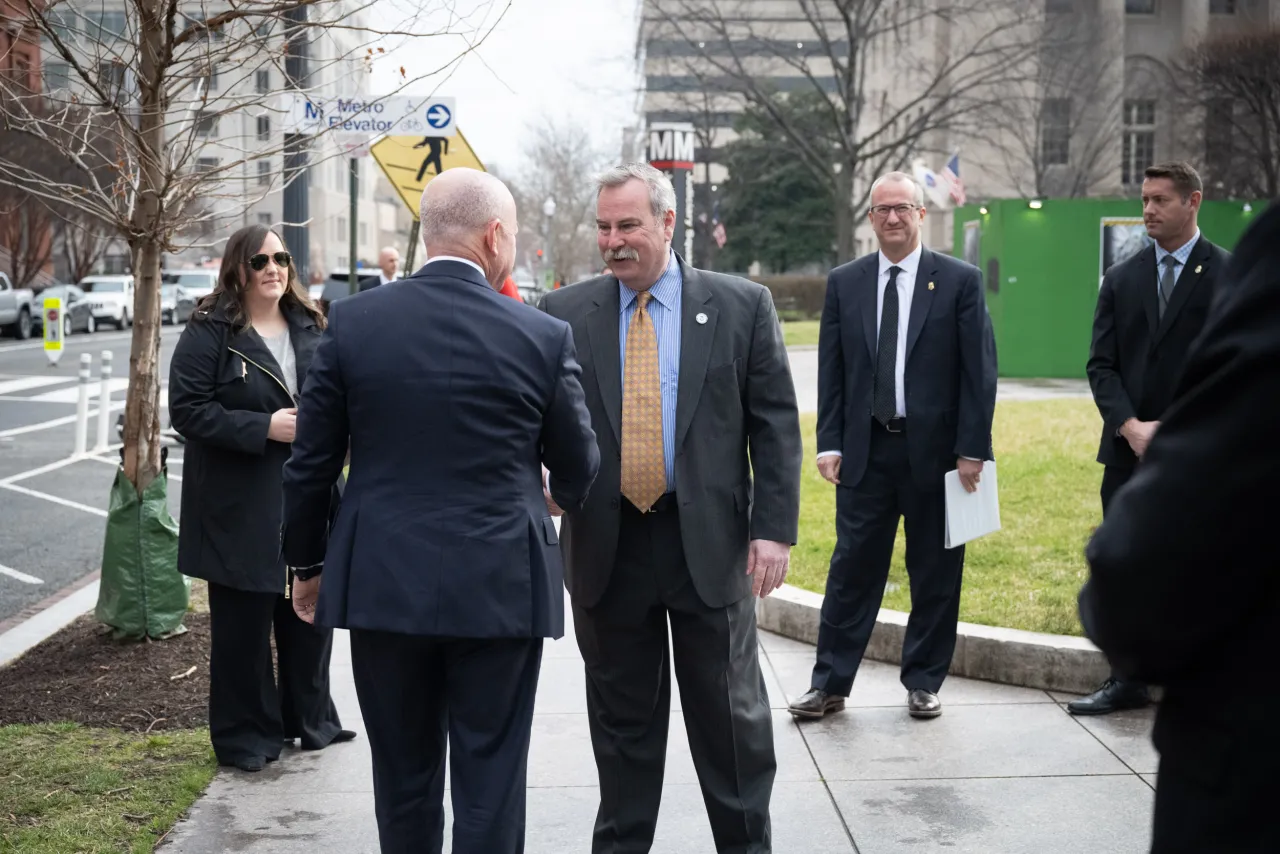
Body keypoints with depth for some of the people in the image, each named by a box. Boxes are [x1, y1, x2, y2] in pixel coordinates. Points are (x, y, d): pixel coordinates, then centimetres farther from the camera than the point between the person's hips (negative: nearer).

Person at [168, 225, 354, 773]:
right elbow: (187, 410, -13)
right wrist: (263, 427, -21)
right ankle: (245, 735, 17)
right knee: (243, 624, 3)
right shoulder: (209, 333, -7)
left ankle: (311, 720, 30)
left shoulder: (309, 328, 11)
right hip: (241, 507, -5)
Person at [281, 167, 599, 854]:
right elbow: (578, 473, 4)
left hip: (381, 584, 2)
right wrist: (568, 497, 28)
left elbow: (310, 463, 2)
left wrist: (307, 565, 15)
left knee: (404, 779, 15)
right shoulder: (543, 337, -6)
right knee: (489, 783, 7)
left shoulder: (353, 321, -3)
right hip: (499, 589, -2)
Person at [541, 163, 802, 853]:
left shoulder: (742, 306, 0)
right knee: (622, 718, 13)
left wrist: (774, 527, -7)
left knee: (730, 712, 11)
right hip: (605, 546, 1)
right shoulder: (565, 315, 3)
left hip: (710, 543, -1)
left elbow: (776, 426, -1)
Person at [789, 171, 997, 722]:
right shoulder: (844, 283, 6)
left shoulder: (960, 280, -1)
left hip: (935, 449, -1)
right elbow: (830, 371, 6)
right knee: (852, 567, 5)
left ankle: (923, 683, 22)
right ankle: (829, 685, 13)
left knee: (935, 573, 8)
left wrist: (973, 448, -8)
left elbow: (979, 370, -3)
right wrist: (829, 443, -1)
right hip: (864, 450, 1)